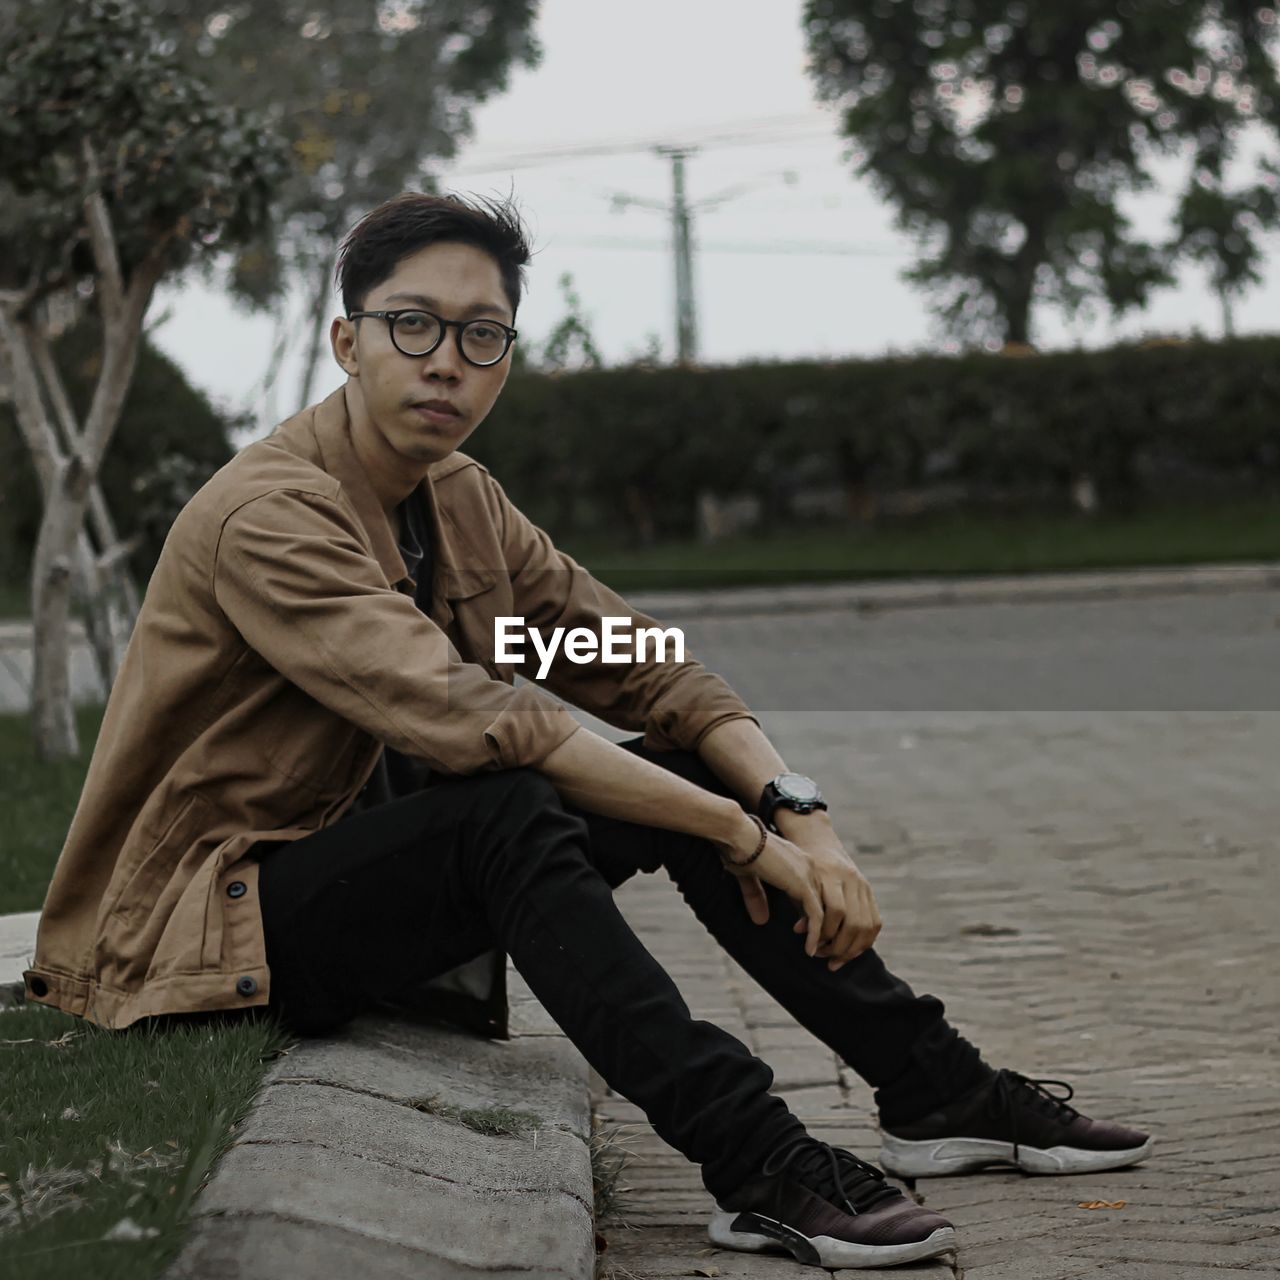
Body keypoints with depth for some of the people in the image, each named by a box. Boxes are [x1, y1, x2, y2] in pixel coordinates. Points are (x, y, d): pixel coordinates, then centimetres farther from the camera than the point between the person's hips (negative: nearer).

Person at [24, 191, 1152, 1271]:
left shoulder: (461, 497, 6)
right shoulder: (267, 517, -22)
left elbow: (646, 669, 3)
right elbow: (474, 720, -33)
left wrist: (796, 811, -15)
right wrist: (743, 834, -31)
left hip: (386, 880, 8)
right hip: (207, 925, -8)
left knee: (686, 770, -6)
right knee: (506, 808, -34)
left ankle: (934, 1088, -2)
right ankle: (754, 1168, -35)